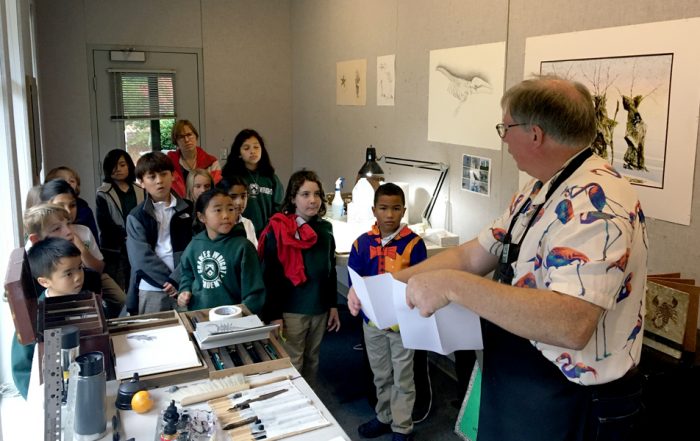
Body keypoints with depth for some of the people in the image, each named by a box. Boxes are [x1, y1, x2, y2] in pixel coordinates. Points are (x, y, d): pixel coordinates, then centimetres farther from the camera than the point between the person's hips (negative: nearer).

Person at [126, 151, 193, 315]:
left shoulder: (187, 209, 7)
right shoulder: (136, 216, 3)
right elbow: (142, 257, -5)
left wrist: (176, 279, -12)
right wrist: (167, 281, -13)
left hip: (184, 284, 1)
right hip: (151, 288, -1)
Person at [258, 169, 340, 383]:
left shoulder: (325, 229, 6)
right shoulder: (278, 230, -12)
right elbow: (270, 276, -13)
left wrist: (333, 305, 12)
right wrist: (274, 314, -15)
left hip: (319, 309, 6)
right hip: (291, 310, -5)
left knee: (312, 362, 18)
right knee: (292, 366, 3)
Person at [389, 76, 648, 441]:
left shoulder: (593, 201, -26)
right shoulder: (538, 190, 6)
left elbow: (571, 325, -38)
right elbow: (472, 256, 8)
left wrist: (454, 286, -35)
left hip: (569, 409, -8)